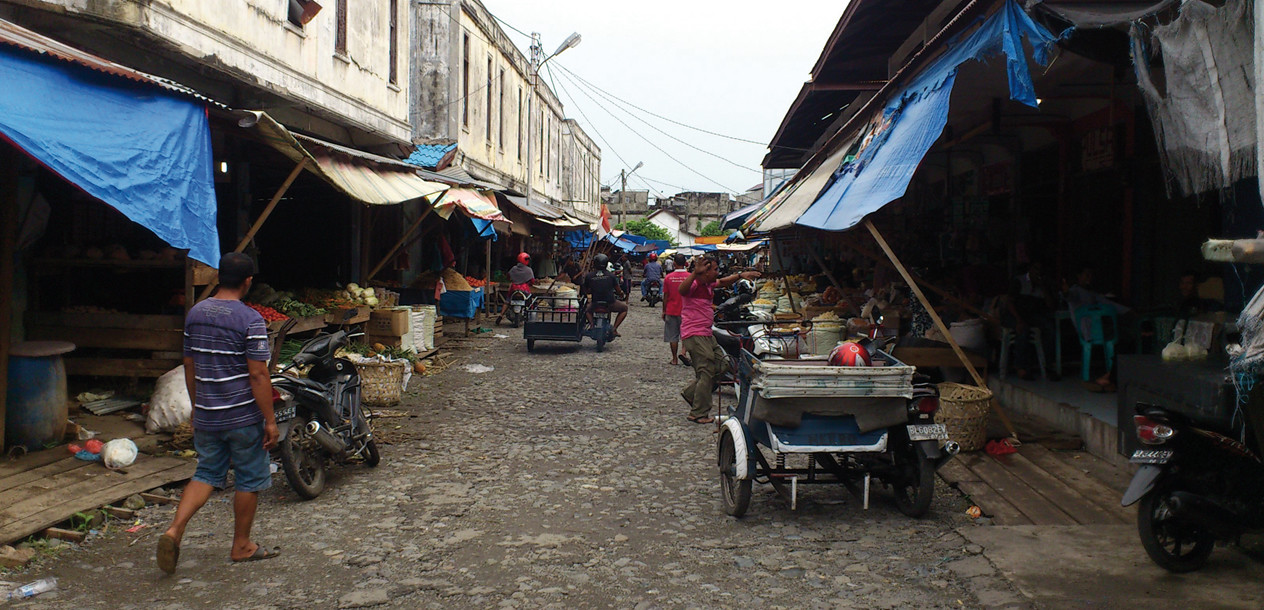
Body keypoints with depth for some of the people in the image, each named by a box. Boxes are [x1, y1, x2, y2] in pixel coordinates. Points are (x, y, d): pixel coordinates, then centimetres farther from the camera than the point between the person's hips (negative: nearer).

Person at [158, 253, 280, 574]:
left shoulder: (195, 313, 4)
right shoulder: (250, 320, -16)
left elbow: (189, 366, 11)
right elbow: (258, 375, -18)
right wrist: (270, 420, -11)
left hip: (206, 415, 6)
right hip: (243, 417, -6)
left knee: (206, 473, 17)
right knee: (249, 479, 9)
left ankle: (175, 529, -1)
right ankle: (242, 546, 20)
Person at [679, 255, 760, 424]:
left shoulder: (708, 284, 13)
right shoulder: (693, 284, -17)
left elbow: (723, 282, 31)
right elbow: (681, 290, -40)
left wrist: (741, 275, 19)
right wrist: (695, 273, -54)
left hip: (706, 334, 10)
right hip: (694, 335, -10)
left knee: (722, 363, 14)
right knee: (707, 372, -8)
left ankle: (690, 392, 21)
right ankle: (698, 414, 0)